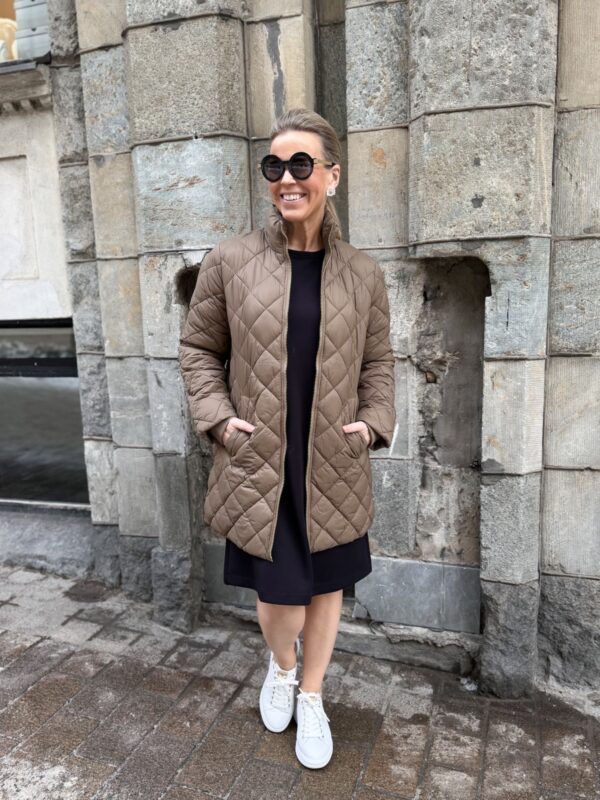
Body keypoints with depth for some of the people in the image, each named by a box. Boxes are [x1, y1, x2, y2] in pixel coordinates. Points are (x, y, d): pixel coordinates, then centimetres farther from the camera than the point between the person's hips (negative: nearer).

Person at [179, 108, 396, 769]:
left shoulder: (362, 273, 1)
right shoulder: (230, 261, -4)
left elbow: (378, 360, 12)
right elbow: (198, 348, 5)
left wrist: (375, 422, -2)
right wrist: (218, 417, -7)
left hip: (334, 468, 2)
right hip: (257, 467, -1)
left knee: (326, 587, 15)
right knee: (277, 598, 7)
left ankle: (311, 696, 42)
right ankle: (281, 665, 45)